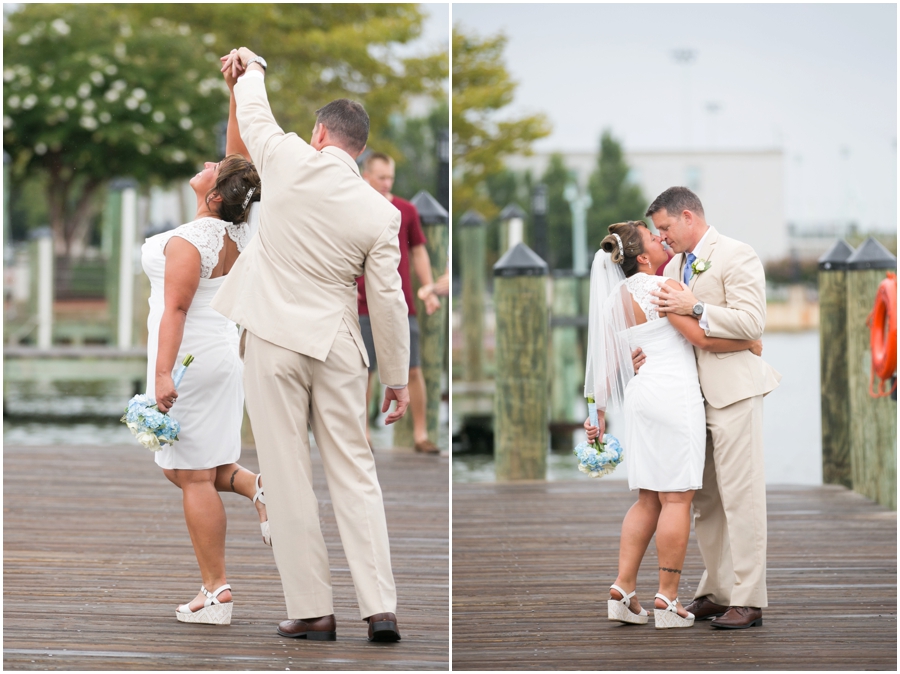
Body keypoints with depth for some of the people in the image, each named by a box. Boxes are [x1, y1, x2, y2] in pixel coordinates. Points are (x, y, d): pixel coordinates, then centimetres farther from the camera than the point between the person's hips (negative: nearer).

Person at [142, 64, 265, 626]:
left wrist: (163, 373, -26)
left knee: (193, 474, -4)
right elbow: (241, 153, 10)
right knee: (182, 465, 21)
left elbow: (175, 310, -23)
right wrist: (237, 93, 6)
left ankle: (216, 593, -3)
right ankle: (262, 488, 3)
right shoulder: (237, 228, 3)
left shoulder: (189, 242, -18)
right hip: (224, 353, 9)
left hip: (191, 358, -9)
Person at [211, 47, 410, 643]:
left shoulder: (290, 164, -7)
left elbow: (254, 116, 13)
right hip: (336, 347, 2)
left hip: (274, 341, -2)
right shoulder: (379, 212, -4)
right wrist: (398, 378, 8)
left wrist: (251, 67, 34)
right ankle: (381, 607, 1)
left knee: (288, 476, 2)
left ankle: (312, 609, 3)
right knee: (354, 473, 7)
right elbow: (388, 300, -2)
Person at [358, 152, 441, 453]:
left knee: (413, 370, 0)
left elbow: (418, 251, 10)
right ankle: (362, 431, 15)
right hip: (366, 307, -1)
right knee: (365, 371, 4)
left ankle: (420, 434, 6)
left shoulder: (407, 210, 5)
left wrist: (429, 291, 3)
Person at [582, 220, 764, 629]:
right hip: (673, 394, -8)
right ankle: (667, 601, -4)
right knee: (677, 498, -4)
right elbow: (702, 338, -14)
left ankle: (623, 589, 6)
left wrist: (598, 411, 20)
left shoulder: (616, 298, 13)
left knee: (648, 500, 12)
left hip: (641, 396, 8)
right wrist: (750, 343, 0)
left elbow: (607, 363, 15)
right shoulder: (659, 288, -12)